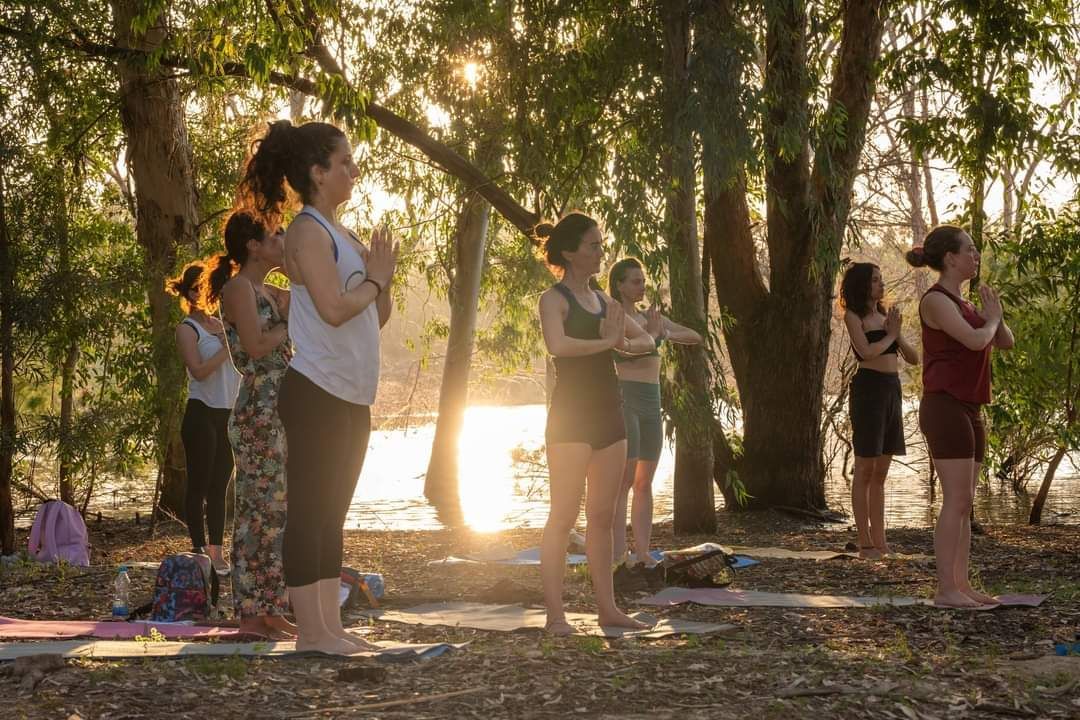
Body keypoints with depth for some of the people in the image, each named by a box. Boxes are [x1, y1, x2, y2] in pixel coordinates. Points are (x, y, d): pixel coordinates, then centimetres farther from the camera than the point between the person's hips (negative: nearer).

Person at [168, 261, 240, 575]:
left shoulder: (222, 324, 13)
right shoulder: (187, 329, -5)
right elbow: (199, 370, -18)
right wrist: (228, 347, -18)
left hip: (228, 414, 6)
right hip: (202, 414, -6)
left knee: (220, 487, 7)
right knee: (199, 485, -1)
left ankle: (217, 551, 11)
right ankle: (199, 549, 4)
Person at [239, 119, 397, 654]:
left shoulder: (340, 236, 18)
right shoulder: (309, 231, -10)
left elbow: (377, 317, 19)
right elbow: (333, 308, -22)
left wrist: (381, 279, 1)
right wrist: (374, 281, -6)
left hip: (351, 396, 10)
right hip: (316, 392, -10)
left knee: (331, 513, 10)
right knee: (310, 510, -6)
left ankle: (330, 625, 14)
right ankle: (310, 629, -3)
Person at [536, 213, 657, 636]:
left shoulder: (602, 300, 14)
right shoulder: (554, 299, -7)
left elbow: (647, 339, 21)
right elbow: (557, 344, -27)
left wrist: (626, 342, -2)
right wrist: (606, 341, -15)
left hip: (608, 414, 7)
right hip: (571, 418, -7)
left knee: (602, 516, 10)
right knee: (563, 516, -6)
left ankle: (607, 607, 15)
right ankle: (555, 613, -4)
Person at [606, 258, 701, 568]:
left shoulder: (650, 316, 17)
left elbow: (695, 337, 13)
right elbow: (630, 351, -21)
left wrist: (665, 333, -5)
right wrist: (653, 333, -5)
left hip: (651, 404, 8)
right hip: (623, 400, -7)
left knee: (645, 482, 6)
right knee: (624, 480, -12)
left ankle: (643, 554, 8)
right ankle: (618, 556, -15)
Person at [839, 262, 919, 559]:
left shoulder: (886, 316, 17)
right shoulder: (853, 316, -2)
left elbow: (914, 358, 14)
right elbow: (866, 352, -17)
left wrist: (898, 334, -3)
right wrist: (890, 335, -2)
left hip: (892, 390, 7)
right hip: (868, 388, -7)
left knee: (880, 473, 8)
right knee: (865, 470, -4)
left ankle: (879, 540, 11)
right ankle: (865, 543, -1)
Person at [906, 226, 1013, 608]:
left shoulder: (962, 305, 18)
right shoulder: (935, 300, -12)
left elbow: (1005, 342, 18)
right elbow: (975, 341, -23)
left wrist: (996, 316, -1)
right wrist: (991, 319, -2)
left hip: (968, 412, 9)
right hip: (944, 409, -9)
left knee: (964, 503, 7)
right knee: (957, 500, -12)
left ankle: (961, 584, 10)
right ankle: (945, 590, -11)